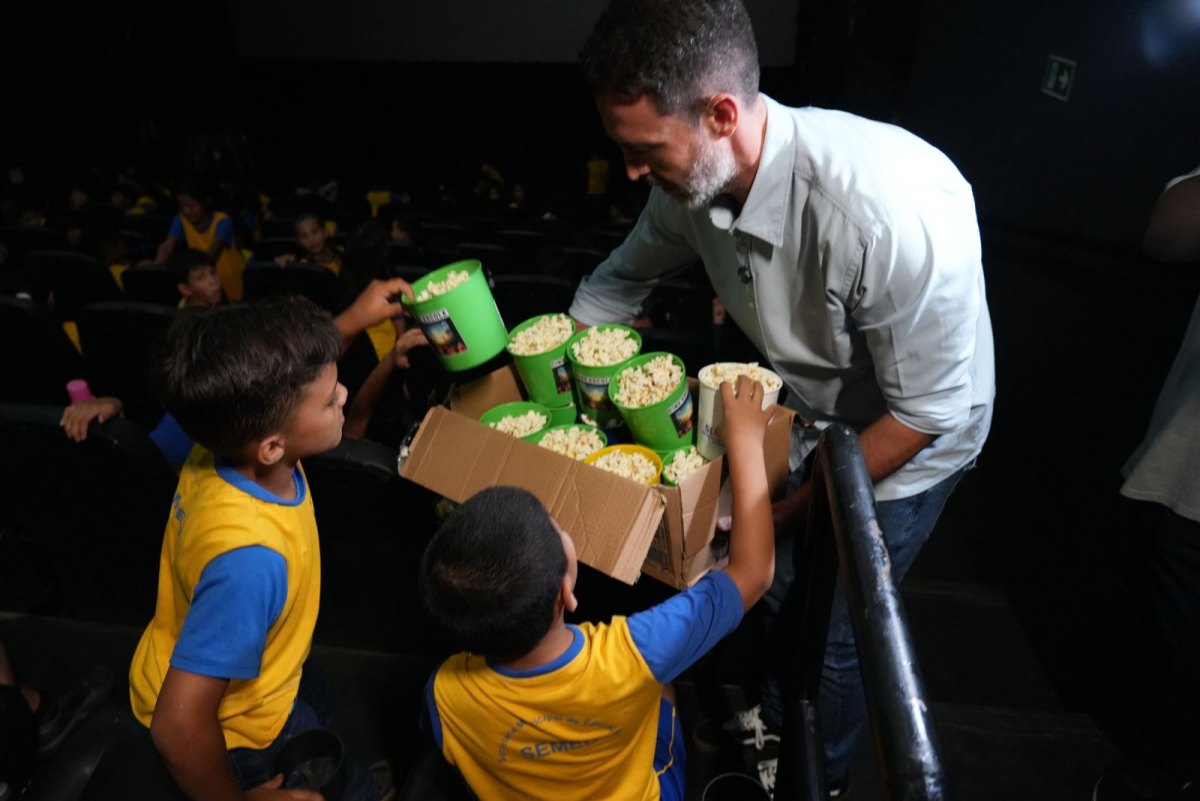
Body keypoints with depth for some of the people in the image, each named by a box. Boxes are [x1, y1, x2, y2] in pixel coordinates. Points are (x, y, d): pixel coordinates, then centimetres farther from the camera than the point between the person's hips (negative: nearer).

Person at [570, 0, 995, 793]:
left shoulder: (893, 210, -40)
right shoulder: (693, 177, -19)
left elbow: (928, 411, -28)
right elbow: (623, 278, 2)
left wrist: (786, 512, -21)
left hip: (903, 444, -5)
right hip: (803, 414, 6)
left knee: (835, 631, 11)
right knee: (774, 584, 21)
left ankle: (817, 772, 46)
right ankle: (775, 715, 55)